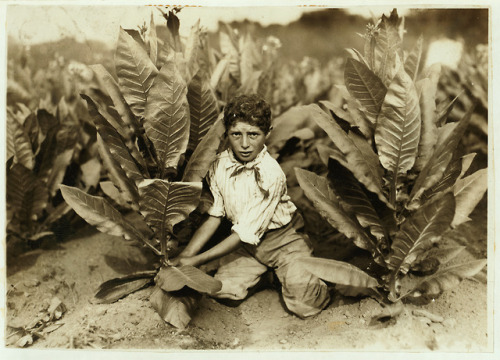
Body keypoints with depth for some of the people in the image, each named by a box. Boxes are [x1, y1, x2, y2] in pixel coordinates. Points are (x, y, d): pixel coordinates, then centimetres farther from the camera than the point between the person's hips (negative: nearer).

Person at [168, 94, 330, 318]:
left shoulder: (270, 174, -28)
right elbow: (213, 216, -3)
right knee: (223, 290, -14)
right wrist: (183, 257, -11)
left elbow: (246, 233, -26)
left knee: (305, 304, -20)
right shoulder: (219, 166, -10)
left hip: (283, 239, -5)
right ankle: (267, 272, 16)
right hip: (246, 243, 5)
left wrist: (197, 260, -25)